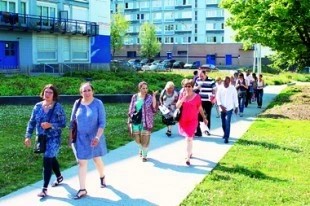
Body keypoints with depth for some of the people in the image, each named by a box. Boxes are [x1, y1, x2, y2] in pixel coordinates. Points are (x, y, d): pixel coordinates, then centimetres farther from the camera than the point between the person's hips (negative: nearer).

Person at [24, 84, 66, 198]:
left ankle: (44, 189, -4)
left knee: (47, 161, -11)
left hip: (53, 138, -5)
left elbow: (63, 123, -10)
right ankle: (59, 177, 45)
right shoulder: (38, 106, 0)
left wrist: (50, 125, -25)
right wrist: (28, 136, -1)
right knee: (51, 158, 20)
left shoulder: (58, 107, -12)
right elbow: (32, 122, 4)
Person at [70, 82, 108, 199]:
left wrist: (97, 137, -25)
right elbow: (73, 120, 7)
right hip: (80, 138, 2)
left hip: (94, 137, -2)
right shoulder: (77, 103, -3)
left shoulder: (98, 103, -13)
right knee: (81, 162, 1)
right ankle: (82, 189, 7)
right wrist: (71, 136, 7)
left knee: (97, 159, 17)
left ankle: (102, 177, 46)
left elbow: (102, 122, -15)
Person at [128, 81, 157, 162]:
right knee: (137, 137, 10)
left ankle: (144, 155, 18)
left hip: (146, 121, -2)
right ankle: (141, 149, 42)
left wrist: (154, 97, -20)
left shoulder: (149, 97, -3)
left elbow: (154, 108, -12)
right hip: (136, 120, 3)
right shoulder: (135, 97, 4)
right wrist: (131, 117, 6)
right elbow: (131, 108, 10)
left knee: (145, 138, 1)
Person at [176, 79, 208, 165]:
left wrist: (204, 118, 5)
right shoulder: (182, 95, 0)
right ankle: (190, 152, 39)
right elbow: (177, 106, -8)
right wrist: (184, 97, -20)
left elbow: (200, 108, 2)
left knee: (189, 138, -12)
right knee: (188, 137, 19)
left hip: (192, 120, -3)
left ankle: (187, 158, -10)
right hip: (183, 120, 3)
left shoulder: (197, 96, -7)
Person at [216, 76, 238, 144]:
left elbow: (235, 98, 3)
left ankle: (226, 137, -14)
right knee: (223, 123, 13)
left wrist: (236, 107, 6)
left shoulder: (232, 88, -4)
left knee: (227, 123, -14)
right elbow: (218, 97, -3)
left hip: (229, 108, -3)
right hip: (222, 108, 3)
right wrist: (221, 105, -15)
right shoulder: (220, 88, -2)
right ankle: (225, 134, 38)